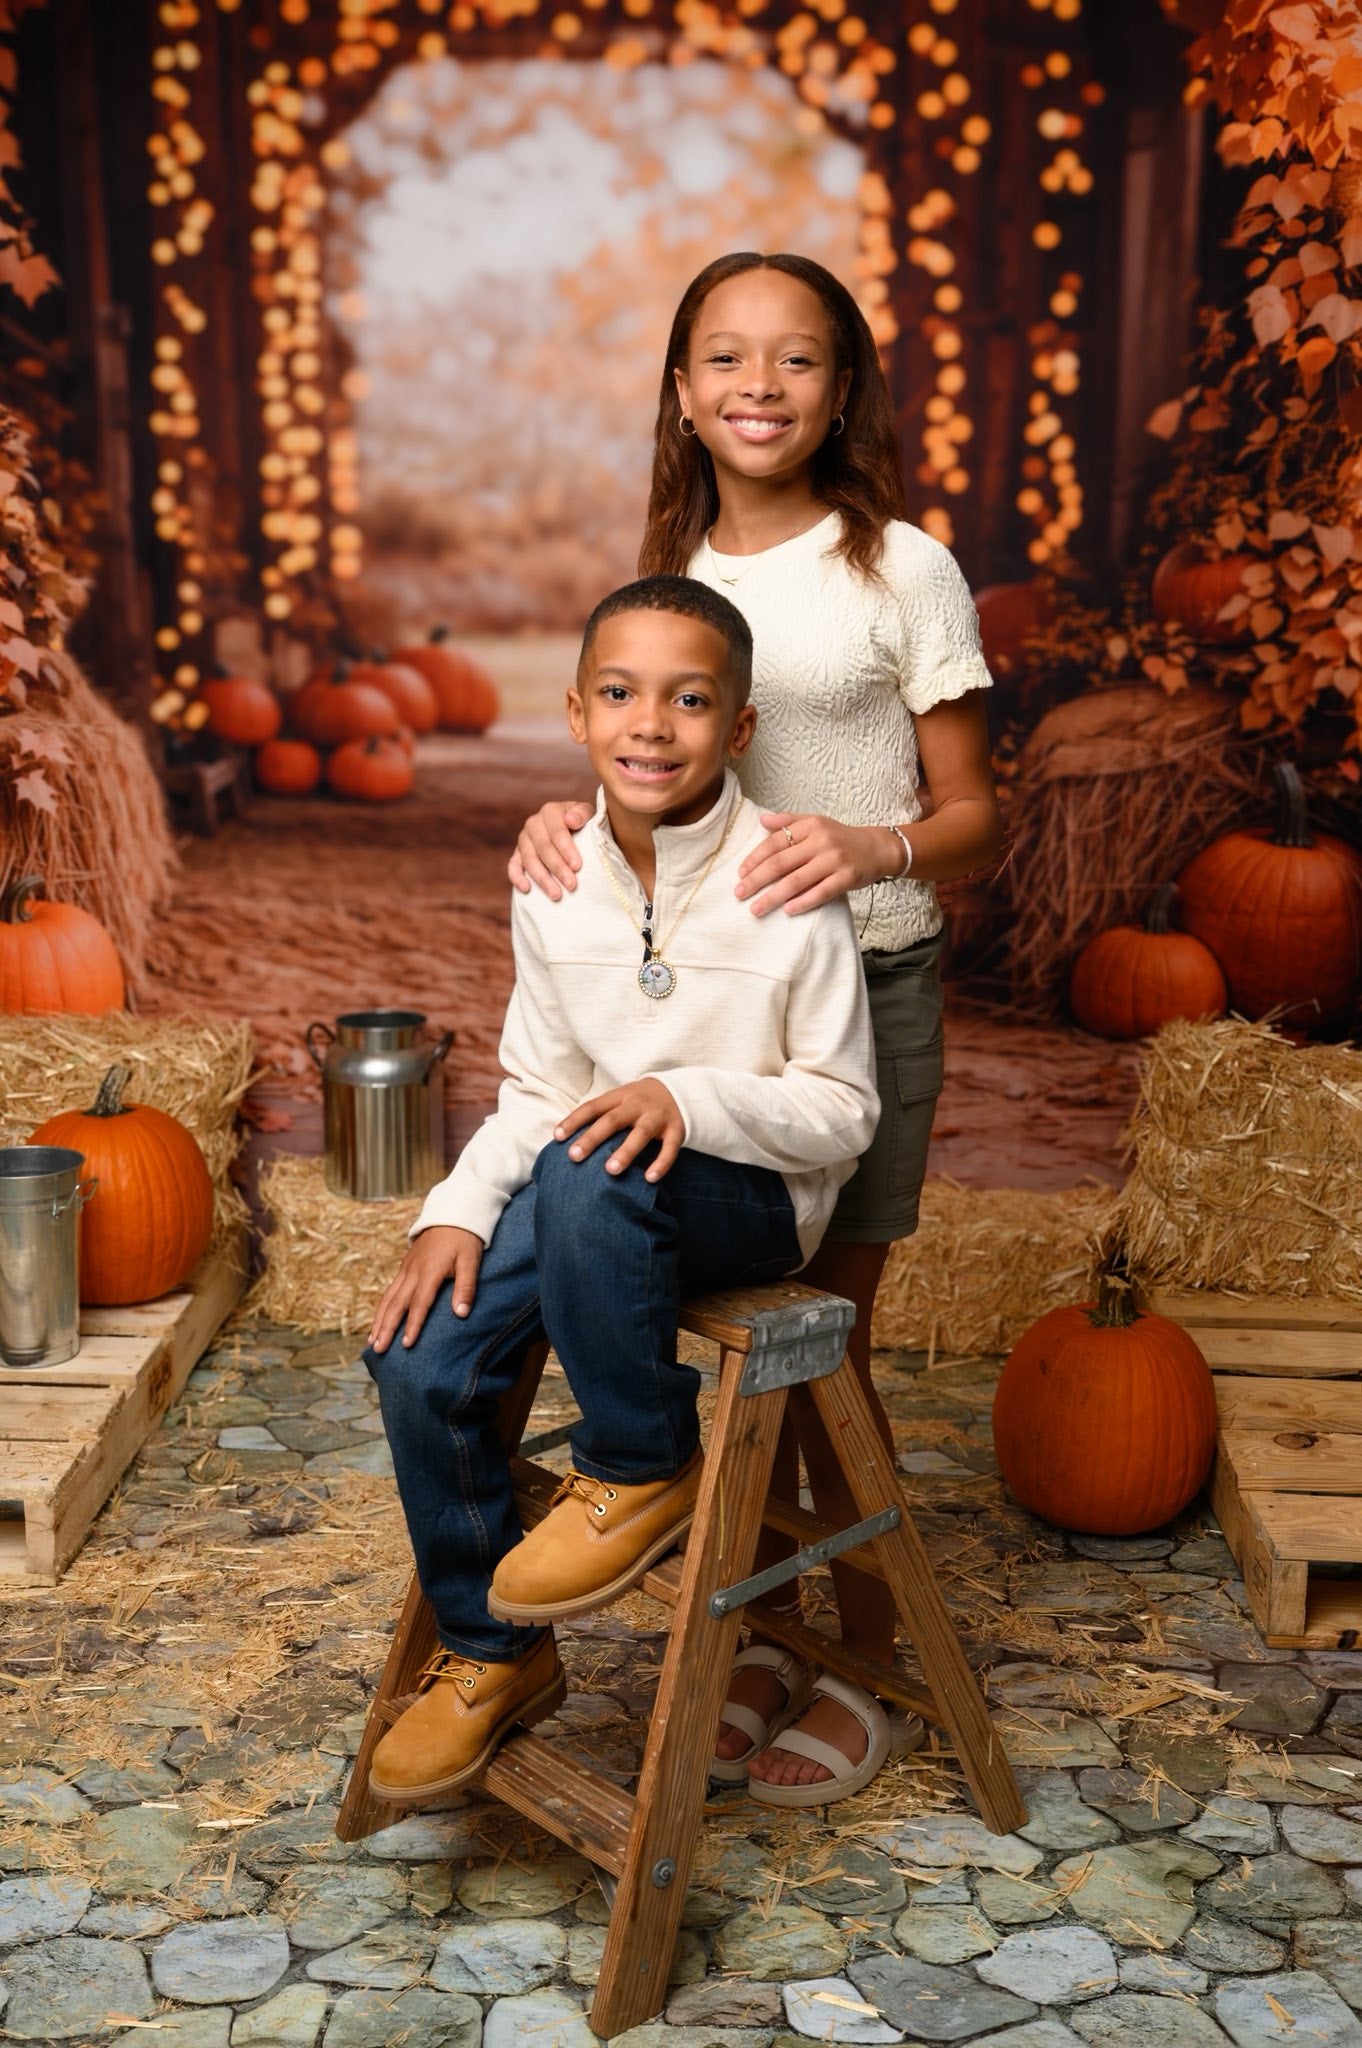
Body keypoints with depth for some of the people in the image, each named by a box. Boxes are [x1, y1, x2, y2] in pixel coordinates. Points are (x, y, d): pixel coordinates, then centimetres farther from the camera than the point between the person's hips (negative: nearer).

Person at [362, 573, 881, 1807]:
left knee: (588, 1173, -35)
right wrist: (459, 1208, -9)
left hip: (754, 1198, -5)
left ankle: (645, 1470, -10)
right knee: (419, 1356, -11)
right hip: (600, 1206, 5)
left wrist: (690, 1099, -29)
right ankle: (495, 1654, 11)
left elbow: (843, 1113, -13)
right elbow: (538, 1092, 6)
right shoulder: (554, 885, -2)